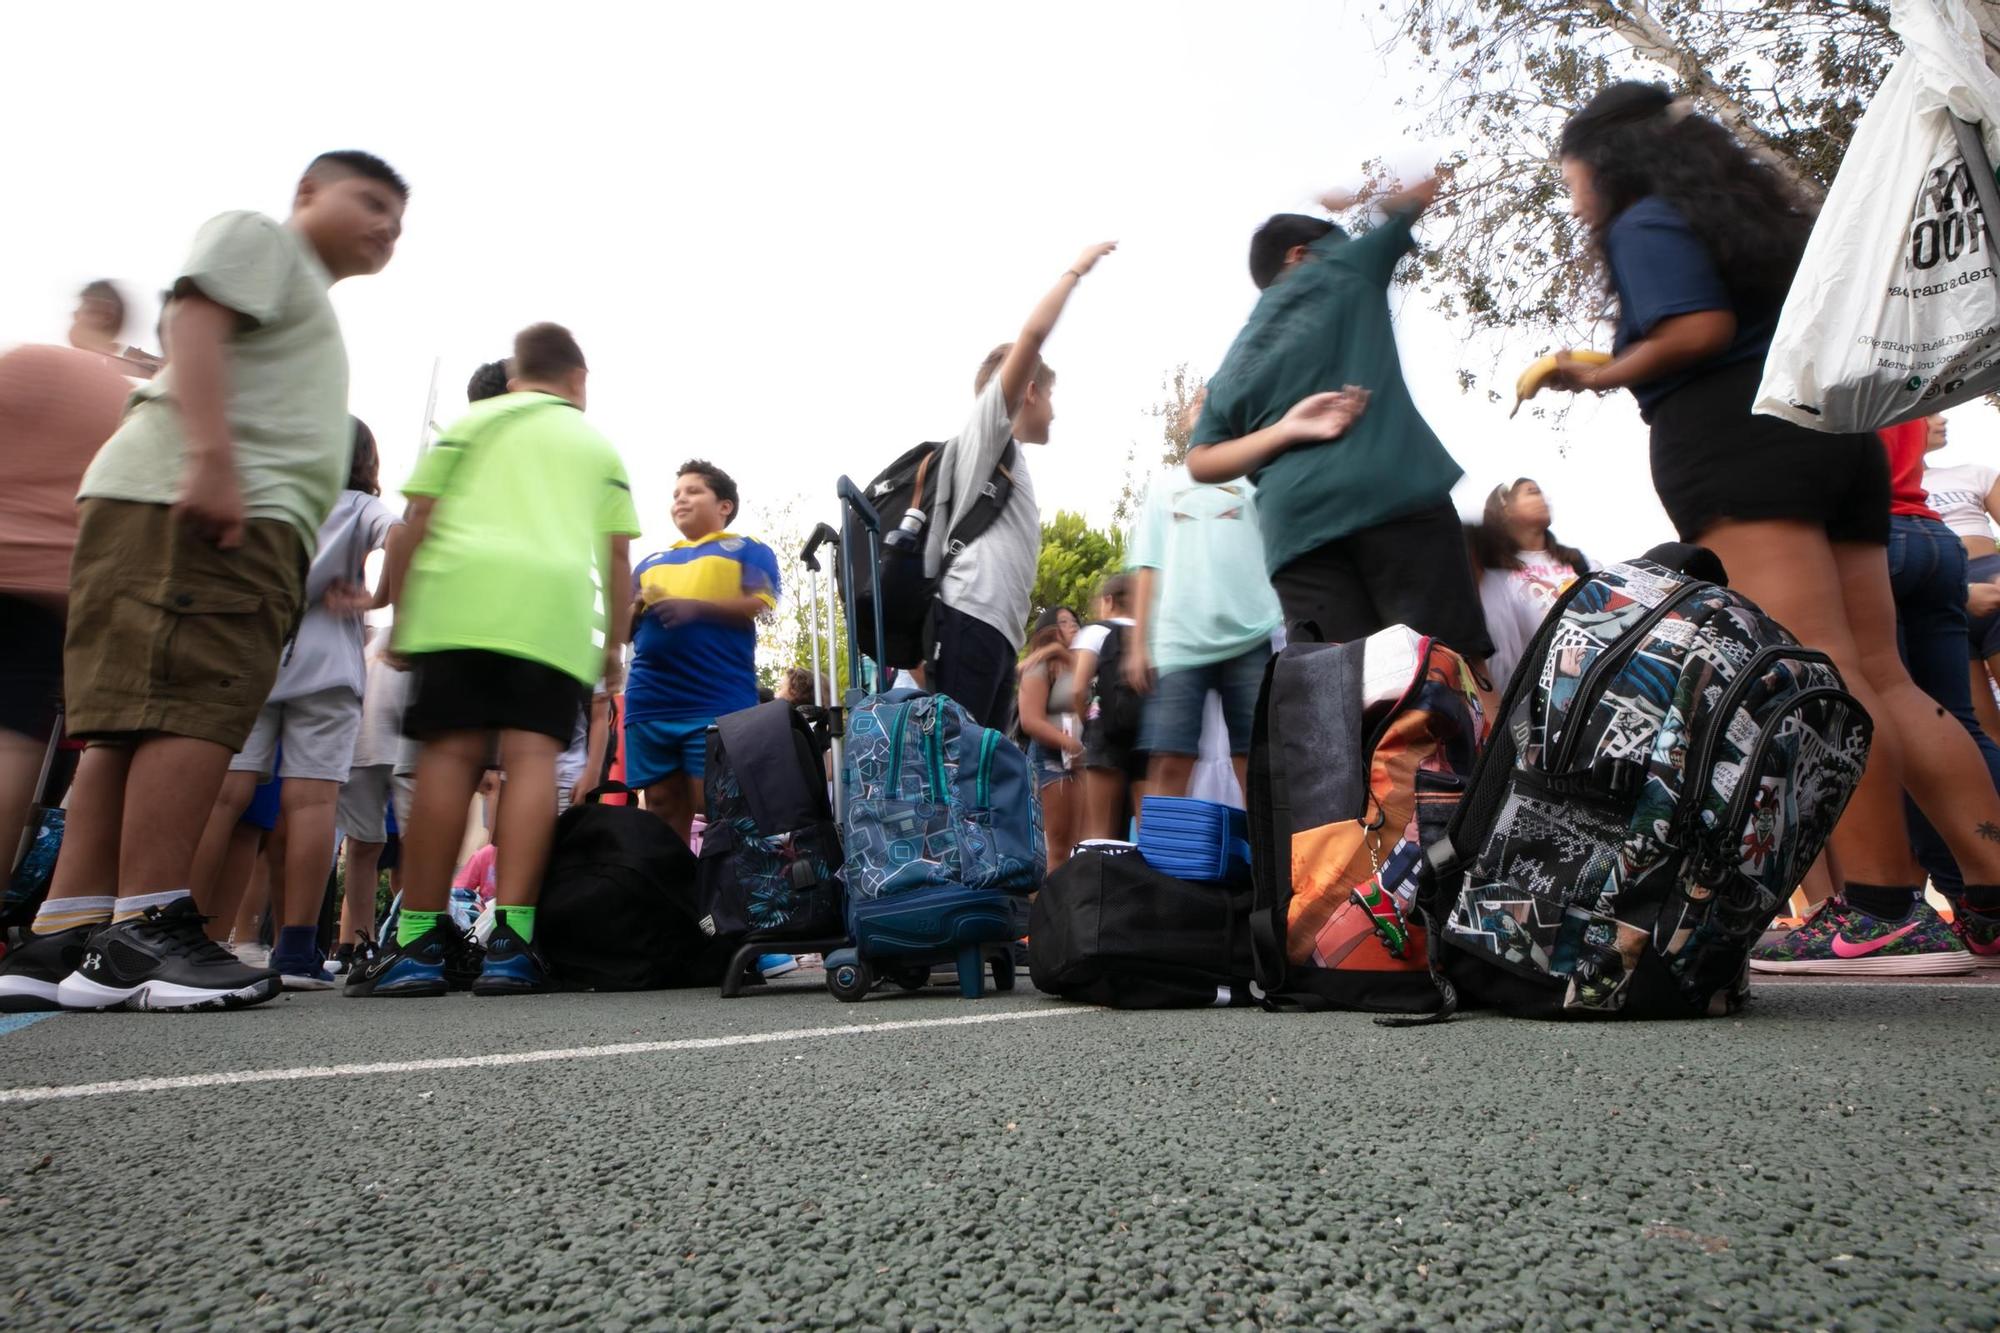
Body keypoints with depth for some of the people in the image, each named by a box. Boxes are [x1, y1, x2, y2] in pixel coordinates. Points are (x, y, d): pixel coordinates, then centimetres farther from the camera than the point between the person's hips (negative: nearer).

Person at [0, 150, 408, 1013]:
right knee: (193, 708, -18)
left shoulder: (306, 296, 36)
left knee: (137, 727, 2)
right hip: (192, 505, -9)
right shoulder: (259, 237, 10)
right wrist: (212, 456, -22)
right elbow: (197, 321, -8)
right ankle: (144, 935, -21)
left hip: (246, 523, 9)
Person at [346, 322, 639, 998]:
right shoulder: (597, 444, 24)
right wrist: (614, 641, 23)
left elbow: (417, 519, 13)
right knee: (532, 756, -7)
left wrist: (400, 615, 16)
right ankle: (509, 939, -14)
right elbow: (617, 554, 17)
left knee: (450, 755, -4)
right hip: (557, 605, 0)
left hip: (460, 592, 0)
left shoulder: (474, 420, 22)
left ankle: (419, 942, -6)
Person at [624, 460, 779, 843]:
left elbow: (759, 606, -5)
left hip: (718, 703, -5)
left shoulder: (748, 549, 13)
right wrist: (637, 609, 0)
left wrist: (696, 607, -17)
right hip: (649, 703, 5)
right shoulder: (651, 561, 27)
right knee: (663, 812, 4)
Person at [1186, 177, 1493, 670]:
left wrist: (1285, 431, 5)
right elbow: (1420, 191, 30)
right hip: (1394, 493, -4)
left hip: (1296, 523, 5)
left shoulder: (1234, 362, 27)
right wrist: (1346, 208, 46)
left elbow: (1199, 464, 15)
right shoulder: (1341, 272, 17)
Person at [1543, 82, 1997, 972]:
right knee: (1881, 679, 6)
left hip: (1734, 436, -9)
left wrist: (1604, 375, 1)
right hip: (1836, 431, 9)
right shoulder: (1752, 210, 28)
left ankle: (1886, 912, -22)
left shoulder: (1645, 222, 3)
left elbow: (1699, 328, -13)